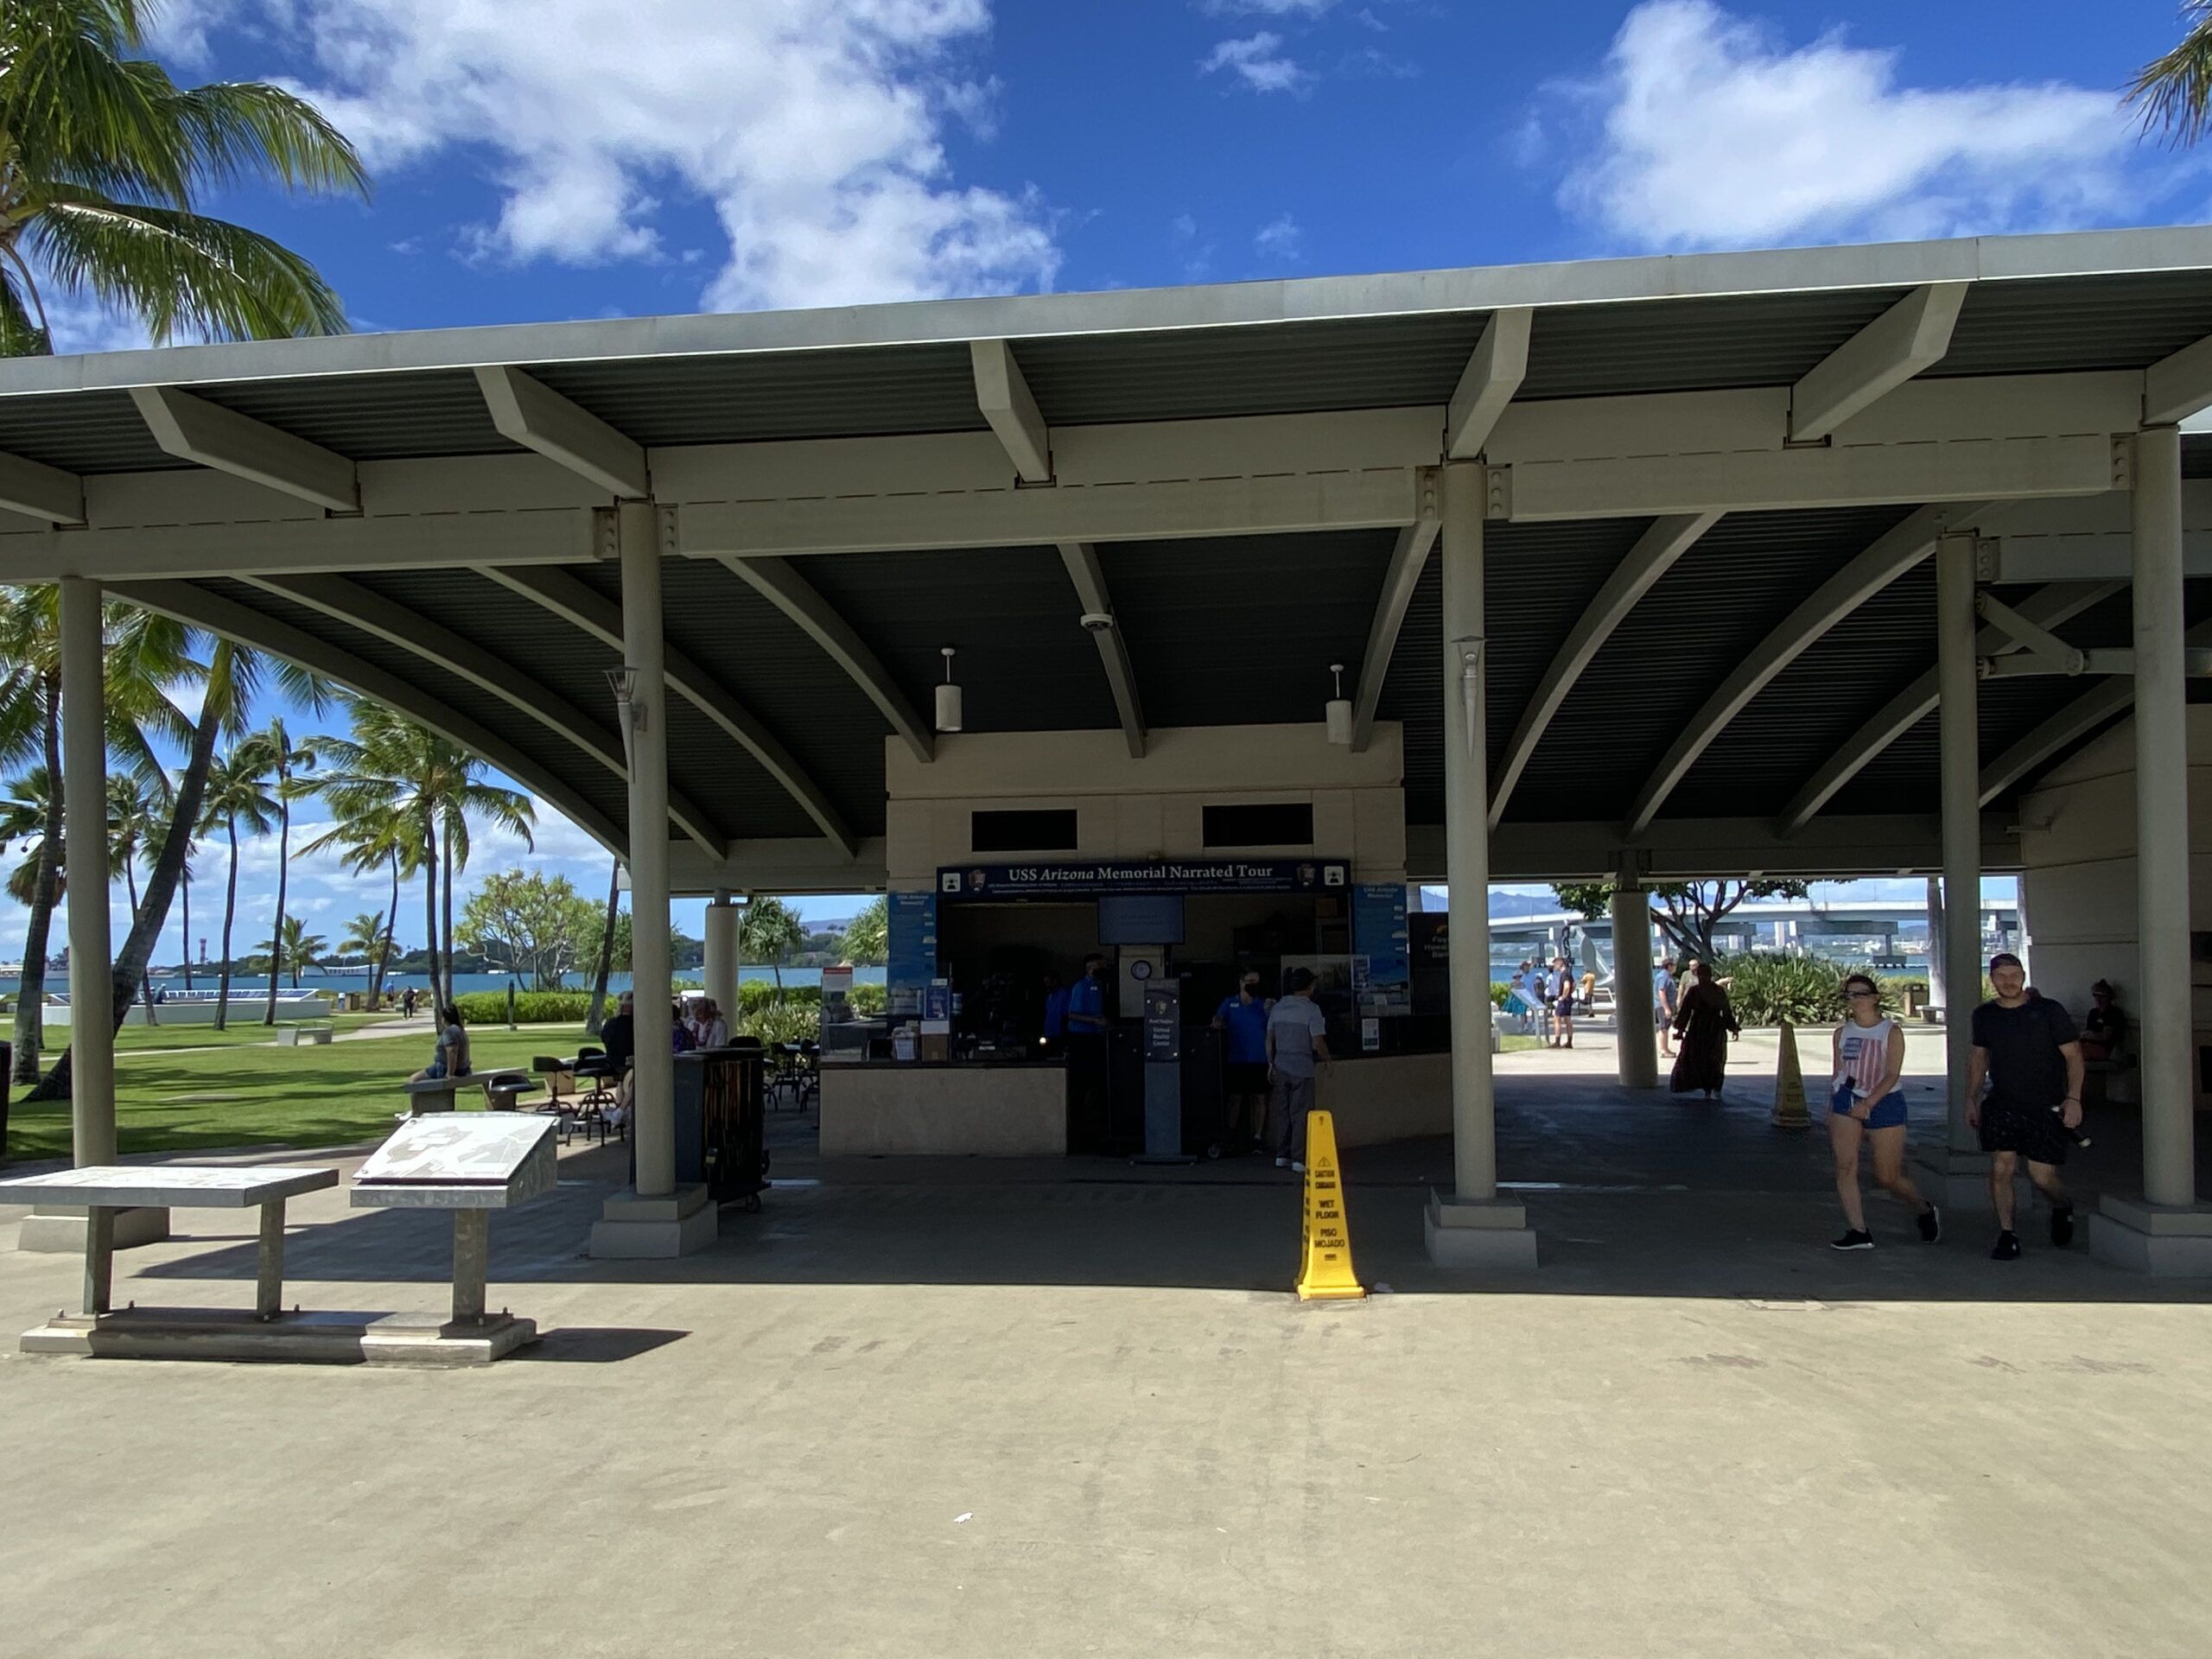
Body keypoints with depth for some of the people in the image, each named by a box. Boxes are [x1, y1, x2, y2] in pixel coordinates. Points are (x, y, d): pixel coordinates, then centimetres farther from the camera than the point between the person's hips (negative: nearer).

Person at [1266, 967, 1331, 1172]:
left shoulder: (1277, 1008, 8)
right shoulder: (1311, 1010, -10)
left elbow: (1269, 1040, 12)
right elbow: (1318, 1043, -13)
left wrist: (1271, 1065, 19)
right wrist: (1327, 1059, 4)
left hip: (1281, 1067, 6)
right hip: (1302, 1068, -6)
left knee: (1282, 1111, 12)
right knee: (1301, 1113, -2)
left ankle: (1282, 1156, 16)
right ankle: (1299, 1159, -3)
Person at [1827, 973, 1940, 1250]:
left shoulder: (1891, 1032, -5)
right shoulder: (1842, 1033, 7)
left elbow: (1892, 1075, -13)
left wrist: (1868, 1103, -25)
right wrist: (1831, 1112, 14)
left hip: (1885, 1102, -3)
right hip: (1847, 1101, 4)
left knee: (1888, 1177, 3)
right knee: (1845, 1167, -12)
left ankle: (1926, 1211, 33)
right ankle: (1858, 1232, -8)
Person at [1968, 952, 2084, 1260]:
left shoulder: (2050, 1011, -3)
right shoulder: (1985, 1015, 7)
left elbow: (2073, 1055, -1)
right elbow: (1979, 1058, 18)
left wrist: (2073, 1098, -10)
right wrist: (1971, 1099, 13)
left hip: (2046, 1108, -3)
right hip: (2002, 1106, 3)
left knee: (2042, 1176, -3)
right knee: (2001, 1168, -9)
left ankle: (2063, 1208, 32)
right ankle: (2006, 1235, 2)